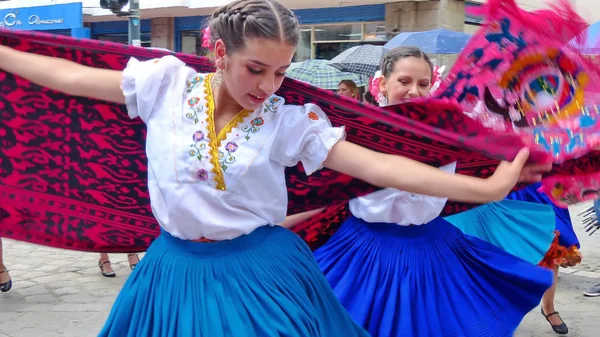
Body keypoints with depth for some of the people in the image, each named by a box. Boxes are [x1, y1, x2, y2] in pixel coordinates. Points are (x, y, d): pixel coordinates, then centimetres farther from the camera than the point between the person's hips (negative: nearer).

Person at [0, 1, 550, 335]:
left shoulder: (290, 121, -9)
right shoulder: (167, 83, -6)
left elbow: (380, 166, -13)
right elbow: (71, 76, 2)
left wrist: (487, 188, -16)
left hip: (258, 272, -1)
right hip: (176, 269, 2)